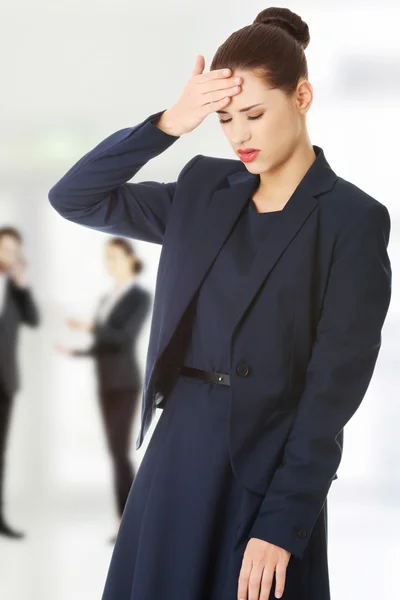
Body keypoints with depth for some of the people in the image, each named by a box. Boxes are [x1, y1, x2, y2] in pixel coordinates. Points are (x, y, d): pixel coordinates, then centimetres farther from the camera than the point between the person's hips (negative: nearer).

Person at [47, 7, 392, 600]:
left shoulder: (352, 219, -8)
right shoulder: (205, 190, 7)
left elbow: (336, 381, -12)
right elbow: (73, 197, 4)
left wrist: (281, 524, -16)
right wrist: (165, 124, -10)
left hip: (270, 468, -4)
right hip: (177, 453, 5)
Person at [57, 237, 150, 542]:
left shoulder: (141, 296, -7)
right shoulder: (107, 300, 17)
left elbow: (126, 338, -19)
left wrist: (90, 327, -20)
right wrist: (74, 352, 9)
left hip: (125, 383, -8)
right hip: (106, 383, 8)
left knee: (120, 452, -13)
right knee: (117, 453, 5)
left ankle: (127, 522, -10)